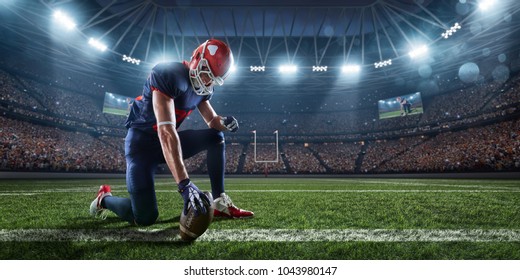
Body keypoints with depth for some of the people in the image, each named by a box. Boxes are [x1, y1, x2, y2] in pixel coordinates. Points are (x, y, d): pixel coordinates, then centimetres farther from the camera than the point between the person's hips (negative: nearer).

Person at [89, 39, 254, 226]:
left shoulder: (203, 88, 1)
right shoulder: (169, 76, -27)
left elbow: (211, 120, 13)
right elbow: (166, 132, -37)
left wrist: (224, 122, -16)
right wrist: (184, 184, -45)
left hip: (167, 141, 8)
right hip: (142, 143, -8)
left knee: (216, 137, -4)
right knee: (145, 218, -14)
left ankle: (220, 203, -3)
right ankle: (104, 198, 19)